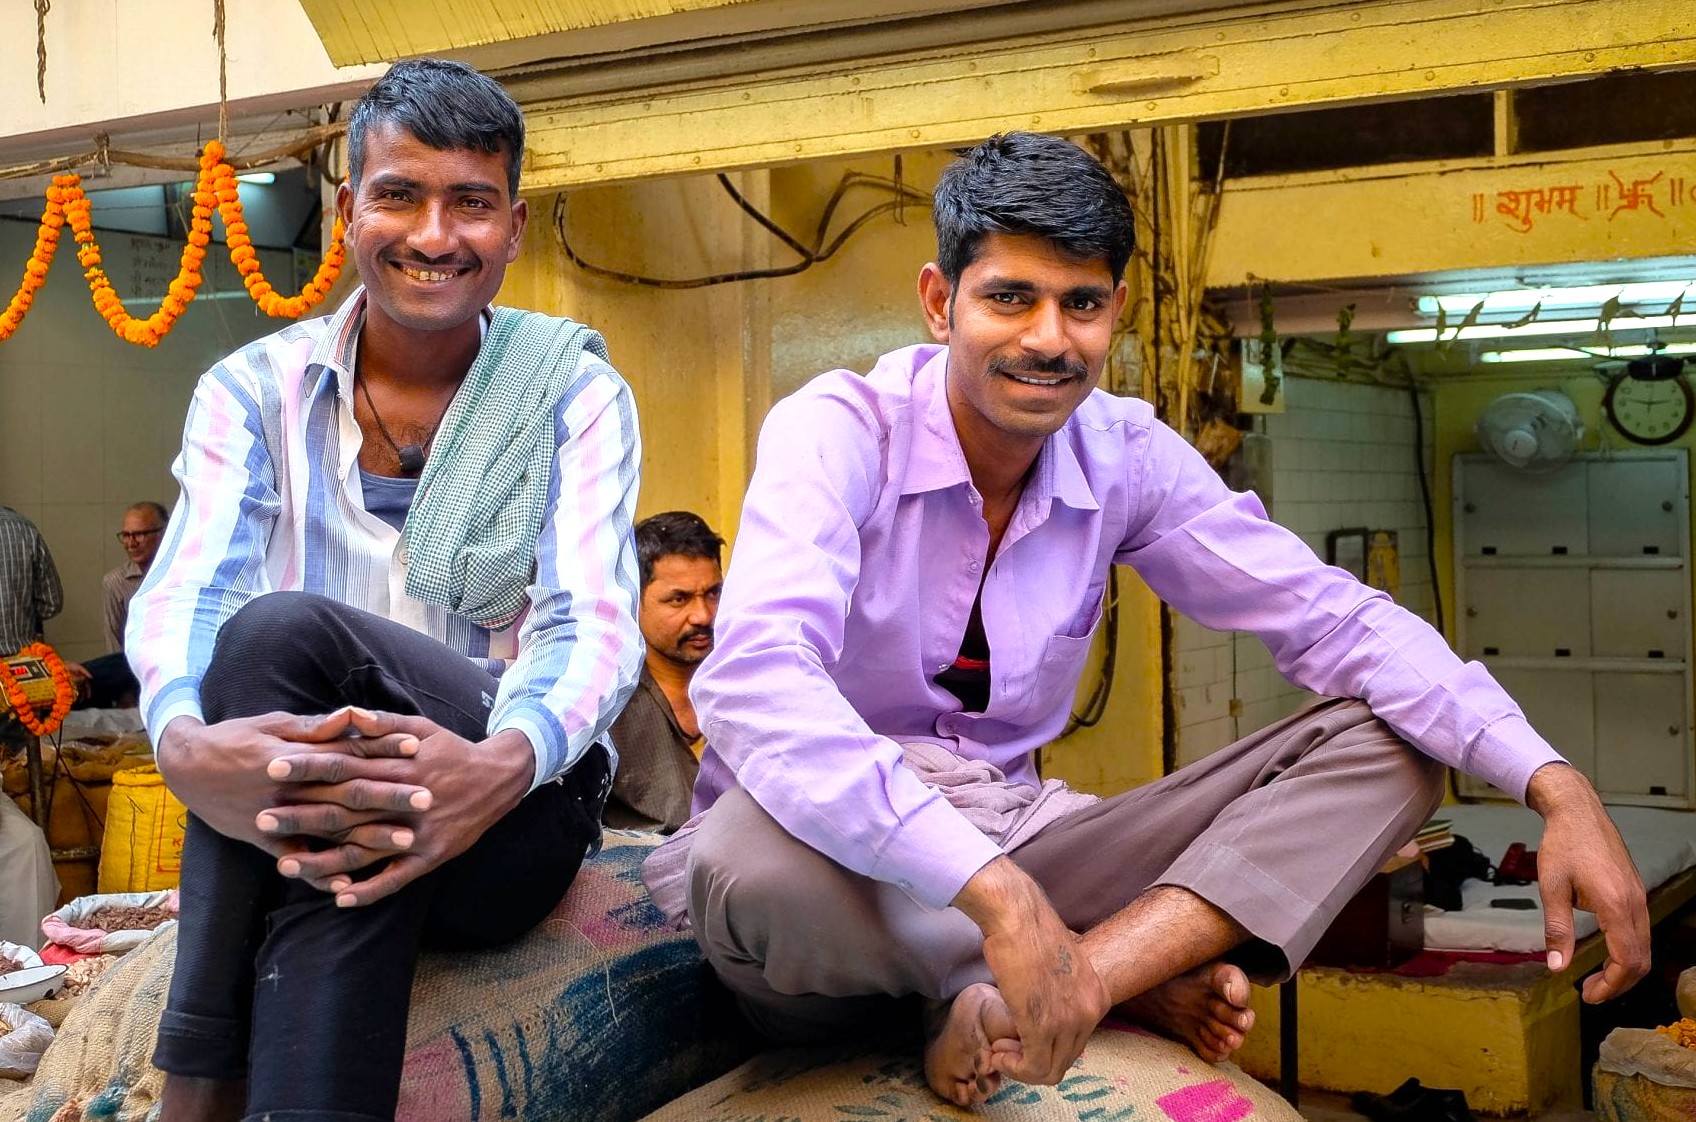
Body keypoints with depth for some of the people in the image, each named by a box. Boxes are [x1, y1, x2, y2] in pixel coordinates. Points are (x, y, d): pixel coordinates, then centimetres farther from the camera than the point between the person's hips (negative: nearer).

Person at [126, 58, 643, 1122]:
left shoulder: (573, 390, 3)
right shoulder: (256, 391, 8)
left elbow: (596, 624, -11)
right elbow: (182, 595, -8)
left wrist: (503, 764, -36)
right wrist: (185, 741, -34)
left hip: (519, 807, -1)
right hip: (294, 800, 1)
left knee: (287, 630, -29)